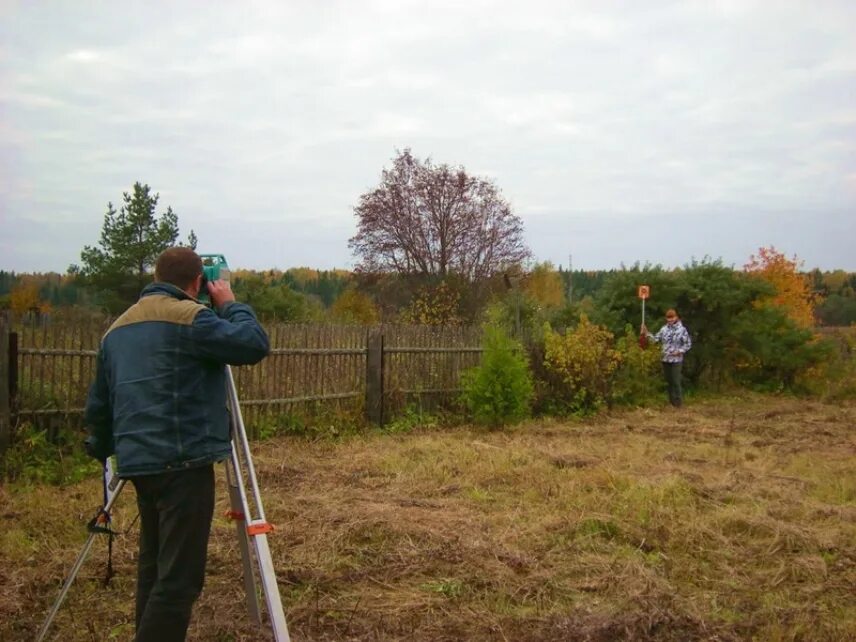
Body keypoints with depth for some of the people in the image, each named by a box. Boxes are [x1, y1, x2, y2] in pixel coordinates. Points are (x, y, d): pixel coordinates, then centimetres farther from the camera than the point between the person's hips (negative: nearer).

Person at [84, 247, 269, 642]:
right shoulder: (189, 317, -9)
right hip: (183, 462, -8)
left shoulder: (117, 328, 16)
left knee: (154, 565, 18)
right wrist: (230, 304, 1)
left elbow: (98, 403, 20)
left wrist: (103, 450, 32)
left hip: (139, 463, 9)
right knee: (179, 577, -7)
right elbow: (254, 344, -14)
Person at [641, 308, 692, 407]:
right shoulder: (664, 329, 5)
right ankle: (671, 400, 23)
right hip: (665, 359, 5)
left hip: (676, 360, -5)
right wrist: (647, 333, -8)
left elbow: (688, 344, -4)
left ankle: (678, 402, 7)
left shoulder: (682, 329, -7)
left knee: (676, 381, -4)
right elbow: (656, 339, 4)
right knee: (668, 381, 12)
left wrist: (680, 351, -15)